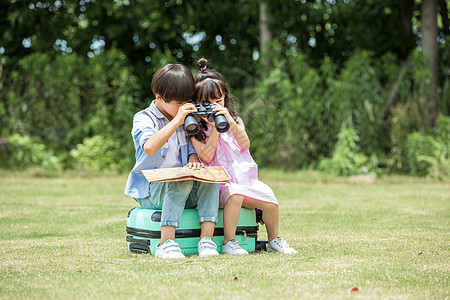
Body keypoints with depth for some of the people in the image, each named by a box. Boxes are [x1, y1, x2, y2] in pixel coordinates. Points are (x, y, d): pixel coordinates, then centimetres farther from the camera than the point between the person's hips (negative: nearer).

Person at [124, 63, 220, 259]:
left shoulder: (185, 120, 14)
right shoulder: (144, 119, -7)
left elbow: (191, 147, 14)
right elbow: (149, 147, -28)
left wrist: (193, 160, -12)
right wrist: (177, 121, -32)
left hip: (183, 189, 5)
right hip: (149, 190, -5)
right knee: (181, 182, -36)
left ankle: (206, 239, -30)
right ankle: (166, 243, -37)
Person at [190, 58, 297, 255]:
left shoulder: (234, 120, 13)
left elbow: (245, 145, -4)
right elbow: (206, 157, -11)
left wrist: (230, 122, -14)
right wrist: (215, 128, -13)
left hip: (244, 177, 4)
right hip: (219, 182, -4)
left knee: (269, 199, -16)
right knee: (234, 195, -35)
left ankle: (274, 240, 6)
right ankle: (229, 243, -27)